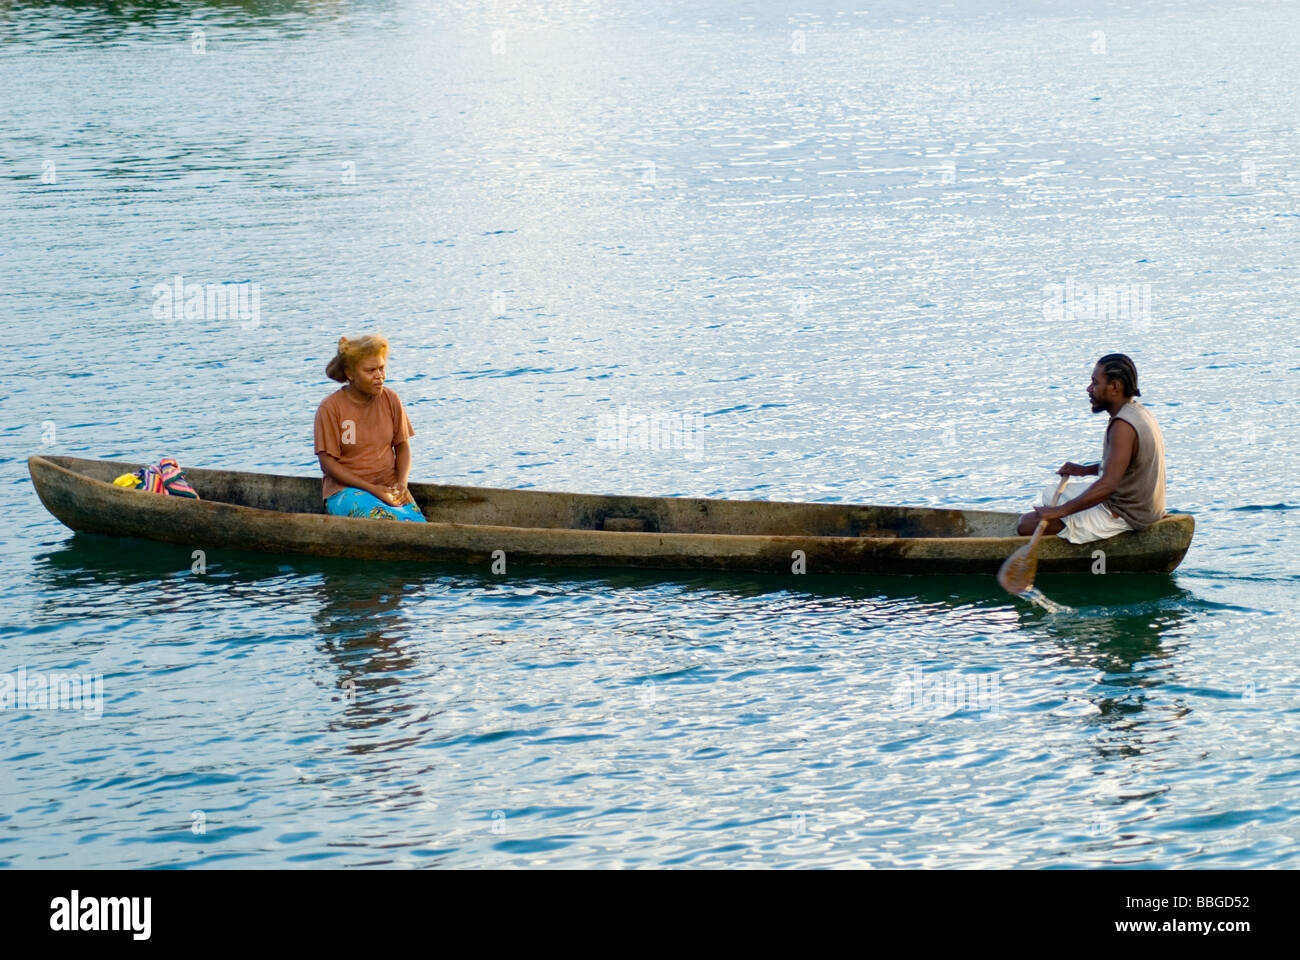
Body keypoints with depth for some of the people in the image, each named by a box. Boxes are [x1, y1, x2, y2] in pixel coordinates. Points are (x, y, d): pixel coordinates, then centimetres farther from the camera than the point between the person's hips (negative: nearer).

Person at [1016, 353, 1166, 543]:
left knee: (1026, 525, -13)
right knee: (1052, 492, 28)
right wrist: (1085, 470, 17)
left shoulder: (1123, 426, -25)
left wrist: (1059, 511, -30)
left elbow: (1107, 485, -33)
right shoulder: (1139, 413, 7)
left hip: (1121, 517, -11)